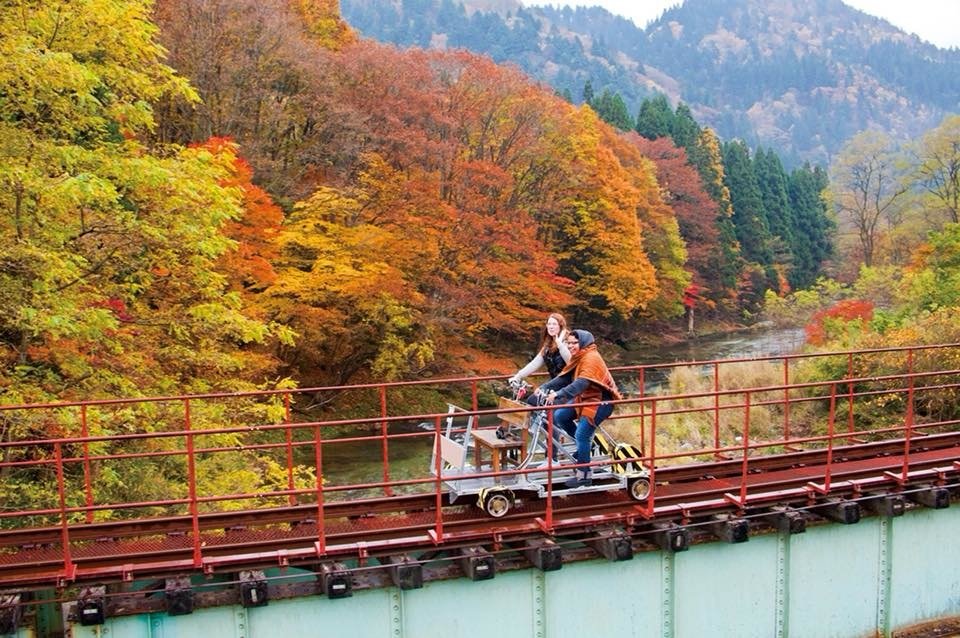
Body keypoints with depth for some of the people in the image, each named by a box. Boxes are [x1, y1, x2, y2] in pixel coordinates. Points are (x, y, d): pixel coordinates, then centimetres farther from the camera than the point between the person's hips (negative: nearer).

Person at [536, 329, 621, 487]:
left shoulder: (591, 358, -22)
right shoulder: (577, 358, 7)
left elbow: (581, 383, -36)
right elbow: (563, 377, 1)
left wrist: (558, 394, -45)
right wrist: (544, 387, -12)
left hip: (600, 401, -9)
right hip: (584, 397, 9)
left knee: (581, 434, -15)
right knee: (559, 416, -3)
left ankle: (584, 475, -3)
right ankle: (585, 443, 15)